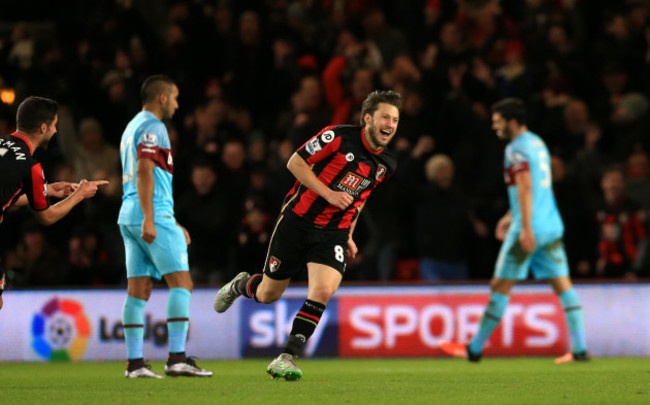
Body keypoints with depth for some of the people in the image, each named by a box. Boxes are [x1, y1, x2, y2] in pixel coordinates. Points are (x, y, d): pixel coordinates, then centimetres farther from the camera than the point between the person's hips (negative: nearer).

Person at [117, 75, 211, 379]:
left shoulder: (132, 127, 24)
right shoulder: (152, 127, -7)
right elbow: (144, 172, -18)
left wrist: (172, 224, 30)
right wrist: (149, 218, -24)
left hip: (129, 217, 9)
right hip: (154, 216, -9)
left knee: (138, 290, 5)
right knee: (181, 283, -8)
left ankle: (134, 363, 1)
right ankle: (177, 358, -15)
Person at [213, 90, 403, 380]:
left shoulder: (387, 163, 4)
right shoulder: (339, 137, -14)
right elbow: (295, 162, -10)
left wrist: (349, 235, 18)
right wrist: (328, 193, -18)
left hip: (333, 233, 3)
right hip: (297, 222, -3)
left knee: (323, 291, -21)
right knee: (268, 294, 8)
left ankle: (285, 359, -15)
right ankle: (239, 285, 45)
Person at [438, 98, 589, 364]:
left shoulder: (517, 148, -10)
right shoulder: (538, 143, 18)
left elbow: (525, 187, -20)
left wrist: (526, 228, -24)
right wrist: (511, 216, 33)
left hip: (530, 229, -9)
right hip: (552, 227, 9)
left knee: (500, 286, -1)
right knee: (562, 284, 5)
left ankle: (474, 349, 5)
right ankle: (580, 349, -1)